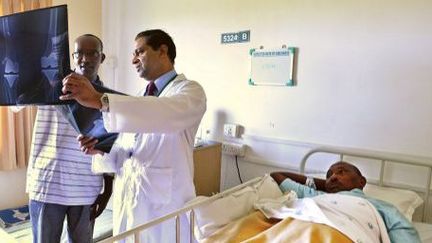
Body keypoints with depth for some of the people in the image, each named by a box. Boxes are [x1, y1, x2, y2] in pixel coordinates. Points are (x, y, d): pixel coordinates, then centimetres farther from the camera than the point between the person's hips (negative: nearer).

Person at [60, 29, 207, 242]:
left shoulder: (189, 90, -7)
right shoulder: (138, 100, 15)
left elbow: (166, 113, -32)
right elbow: (121, 157, 13)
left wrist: (100, 100, -37)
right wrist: (100, 150, -7)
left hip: (164, 207, -6)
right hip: (126, 203, 6)